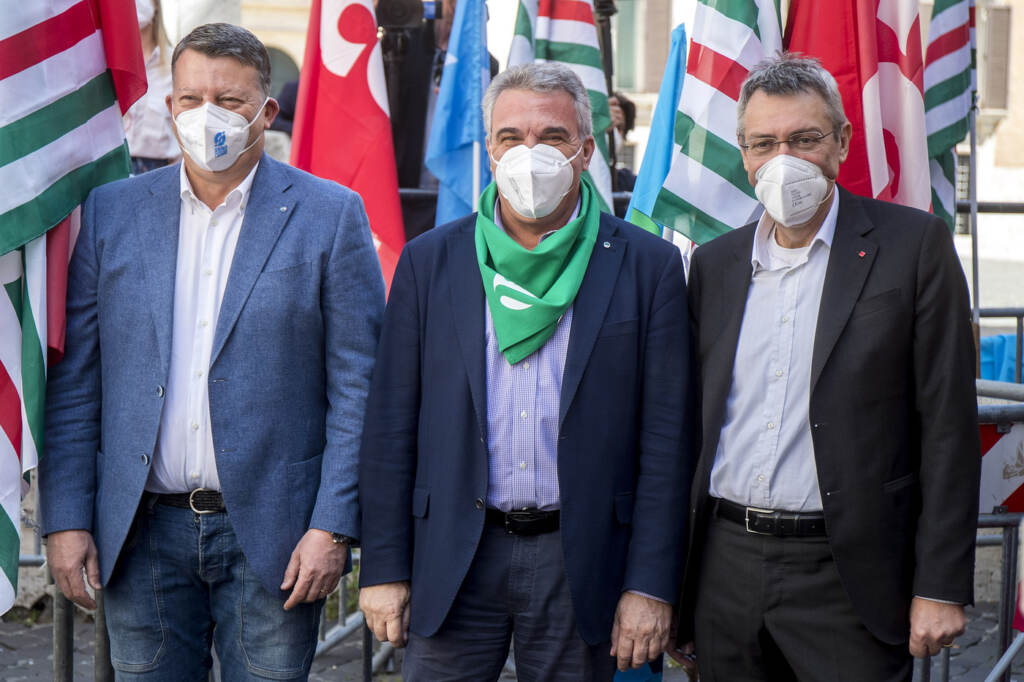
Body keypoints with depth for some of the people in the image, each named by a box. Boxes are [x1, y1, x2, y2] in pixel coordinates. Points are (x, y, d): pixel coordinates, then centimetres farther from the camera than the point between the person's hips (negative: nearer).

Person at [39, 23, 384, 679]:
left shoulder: (330, 216, -1)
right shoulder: (111, 213, 6)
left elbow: (358, 386, -3)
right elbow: (74, 382, 7)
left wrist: (333, 528, -9)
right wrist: (65, 519, 0)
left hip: (270, 537, -2)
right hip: (142, 535, 2)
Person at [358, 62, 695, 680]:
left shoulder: (648, 267, 0)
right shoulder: (430, 261, 5)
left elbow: (666, 438, -1)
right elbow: (391, 426, 5)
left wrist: (651, 585, -6)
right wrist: (384, 568, 1)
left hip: (580, 561, -1)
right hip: (453, 559, 1)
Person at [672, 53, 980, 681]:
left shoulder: (914, 244, -2)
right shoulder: (715, 263, 10)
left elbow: (948, 424, -5)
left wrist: (941, 587, -9)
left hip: (847, 579, -4)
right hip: (727, 570, 4)